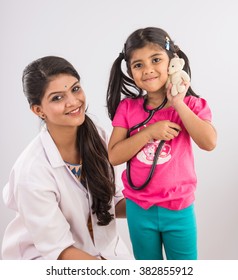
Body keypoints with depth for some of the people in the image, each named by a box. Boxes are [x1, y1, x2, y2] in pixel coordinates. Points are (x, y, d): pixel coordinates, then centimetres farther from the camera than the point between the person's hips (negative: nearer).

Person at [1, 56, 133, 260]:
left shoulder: (97, 137, -10)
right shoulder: (32, 173, -26)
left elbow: (111, 201, 3)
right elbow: (58, 249, -18)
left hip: (104, 246, 5)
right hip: (47, 259, -4)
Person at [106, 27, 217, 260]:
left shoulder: (190, 104, -7)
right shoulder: (127, 108, -5)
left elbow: (209, 143, -23)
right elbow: (114, 156, -11)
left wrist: (178, 104, -23)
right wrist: (150, 131, -22)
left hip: (178, 209, -1)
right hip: (138, 208, 2)